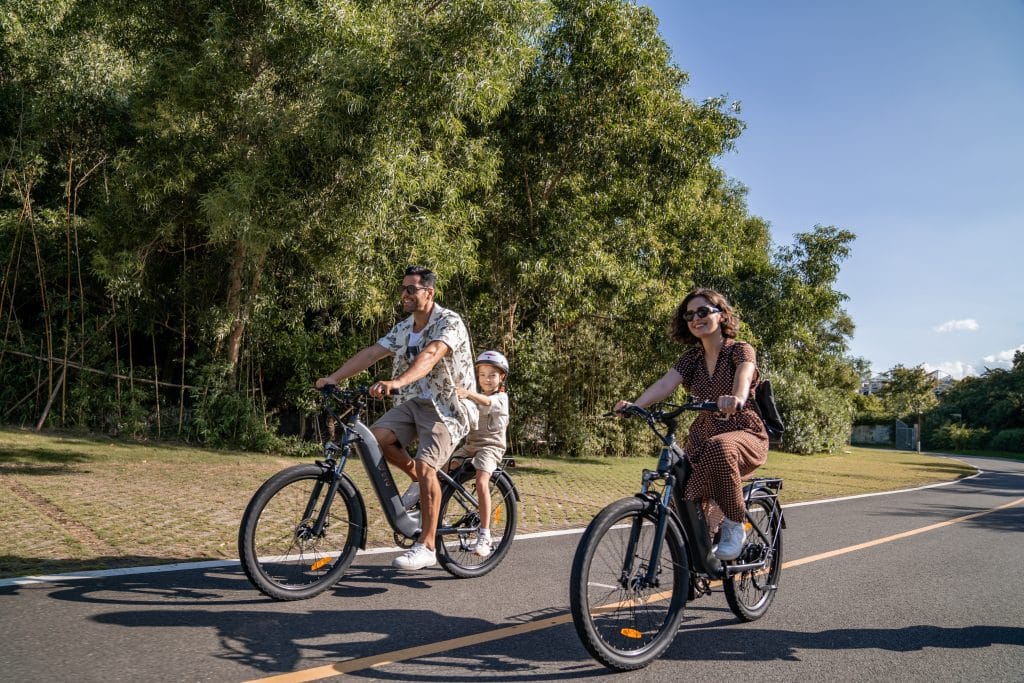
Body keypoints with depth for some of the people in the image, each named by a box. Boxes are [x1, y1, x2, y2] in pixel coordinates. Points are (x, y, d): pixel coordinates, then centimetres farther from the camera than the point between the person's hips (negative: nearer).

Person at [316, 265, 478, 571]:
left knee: (425, 465, -23)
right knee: (375, 437, -16)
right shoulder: (405, 328, 9)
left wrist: (397, 382, -51)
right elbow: (371, 352, 2)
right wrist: (333, 378, -9)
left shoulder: (449, 322, -15)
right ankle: (418, 481, 10)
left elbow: (430, 354, -35)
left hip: (449, 405, -7)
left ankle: (426, 548, -10)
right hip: (415, 402, 7)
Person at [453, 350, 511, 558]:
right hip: (470, 444, 7)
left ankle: (484, 535, -23)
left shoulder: (501, 397, -5)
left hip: (490, 445, -6)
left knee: (481, 482, -26)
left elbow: (487, 402, -29)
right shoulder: (476, 395, 19)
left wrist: (468, 393, -48)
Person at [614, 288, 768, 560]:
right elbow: (664, 385, -11)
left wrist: (736, 399, -54)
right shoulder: (691, 358, 7)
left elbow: (743, 377, -29)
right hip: (702, 438, 5)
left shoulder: (740, 350, -5)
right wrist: (633, 406, -32)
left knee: (719, 447, -40)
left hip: (746, 436, -4)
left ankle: (734, 526, -20)